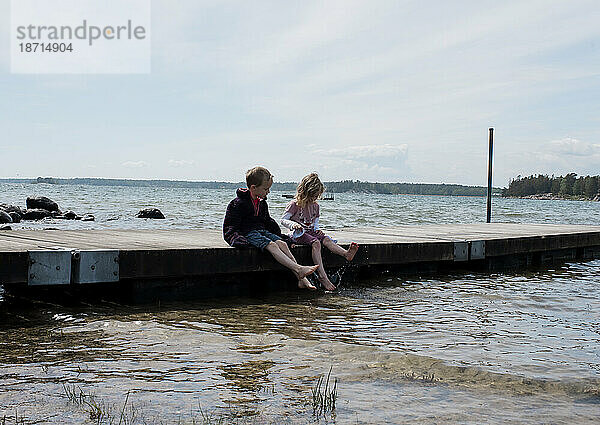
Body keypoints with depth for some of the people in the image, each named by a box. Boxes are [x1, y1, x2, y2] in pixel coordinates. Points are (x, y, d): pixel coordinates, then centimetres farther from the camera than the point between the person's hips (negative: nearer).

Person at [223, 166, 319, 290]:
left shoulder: (262, 203, 16)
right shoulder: (238, 203, -9)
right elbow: (230, 226, -10)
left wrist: (278, 233, 17)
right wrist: (237, 239, -26)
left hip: (263, 231, 7)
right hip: (248, 233, -7)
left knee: (282, 244, -19)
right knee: (271, 245, -31)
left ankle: (301, 279, -31)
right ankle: (299, 269, -44)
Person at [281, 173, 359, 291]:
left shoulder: (315, 206, 13)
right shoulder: (295, 204, -8)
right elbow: (283, 220, -7)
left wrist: (316, 228, 5)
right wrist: (293, 224, -27)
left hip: (311, 231, 7)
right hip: (298, 234, -7)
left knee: (326, 239, -24)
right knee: (316, 243, -33)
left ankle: (346, 254, -49)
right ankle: (322, 276, -43)